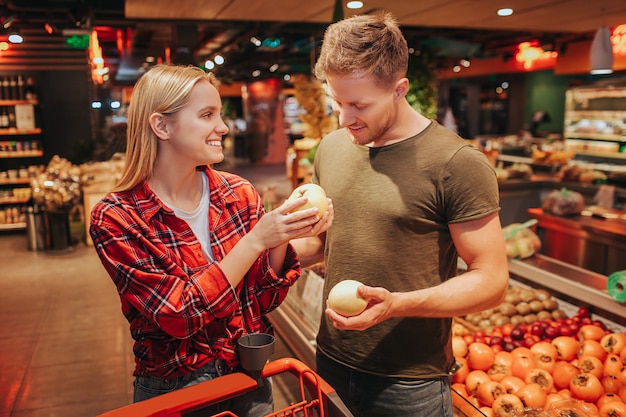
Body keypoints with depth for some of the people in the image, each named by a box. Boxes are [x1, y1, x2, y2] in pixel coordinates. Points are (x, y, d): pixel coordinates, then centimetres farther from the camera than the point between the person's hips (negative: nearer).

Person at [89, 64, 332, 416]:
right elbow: (177, 315, -24)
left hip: (251, 379, 3)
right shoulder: (116, 218, -17)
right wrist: (256, 239, -29)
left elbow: (264, 300, -4)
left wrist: (283, 239, -21)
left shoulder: (240, 194, -8)